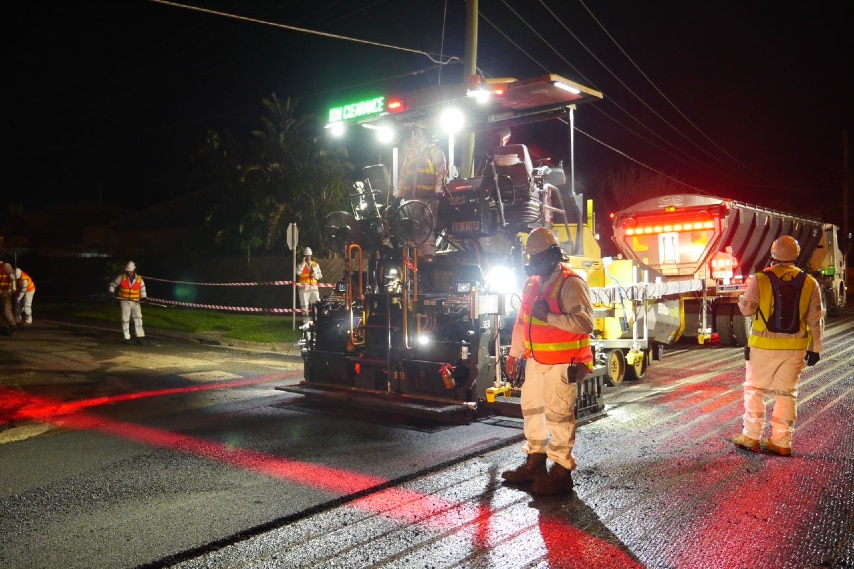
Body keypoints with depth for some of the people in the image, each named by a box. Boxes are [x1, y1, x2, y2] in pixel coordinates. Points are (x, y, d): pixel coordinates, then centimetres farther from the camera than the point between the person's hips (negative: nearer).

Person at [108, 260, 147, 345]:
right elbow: (113, 284, 6)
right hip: (125, 301, 0)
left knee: (138, 317, -10)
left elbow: (142, 289, 11)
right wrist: (111, 292, -7)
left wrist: (144, 297, 0)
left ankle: (139, 336, -9)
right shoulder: (121, 277, -3)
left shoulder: (139, 279, -1)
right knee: (125, 319, 2)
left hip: (136, 302, 0)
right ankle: (126, 338, 10)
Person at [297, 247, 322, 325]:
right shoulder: (301, 265, 4)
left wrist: (315, 275, -9)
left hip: (314, 287, 2)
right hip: (304, 287, -2)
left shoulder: (315, 265, 13)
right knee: (305, 305, 0)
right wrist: (303, 263, -16)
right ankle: (306, 322, 5)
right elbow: (298, 272, -17)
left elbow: (320, 276, 12)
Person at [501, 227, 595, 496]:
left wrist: (549, 317, -27)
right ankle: (534, 463, 30)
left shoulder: (570, 283, -14)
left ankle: (561, 473, 5)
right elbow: (522, 320, 19)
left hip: (561, 363, -9)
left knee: (559, 415, -4)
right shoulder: (532, 283, 12)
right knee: (532, 409, 16)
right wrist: (514, 354, 19)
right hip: (535, 361, 9)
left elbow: (585, 322, -24)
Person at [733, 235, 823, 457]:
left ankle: (752, 437, 13)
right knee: (787, 393, 11)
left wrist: (744, 297, 17)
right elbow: (815, 320, 4)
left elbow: (746, 308, -4)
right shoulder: (810, 283, 0)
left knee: (754, 389, 10)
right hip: (795, 347, 3)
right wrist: (815, 348, 11)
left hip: (764, 346, -3)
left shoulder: (760, 279, -11)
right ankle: (781, 442, 15)